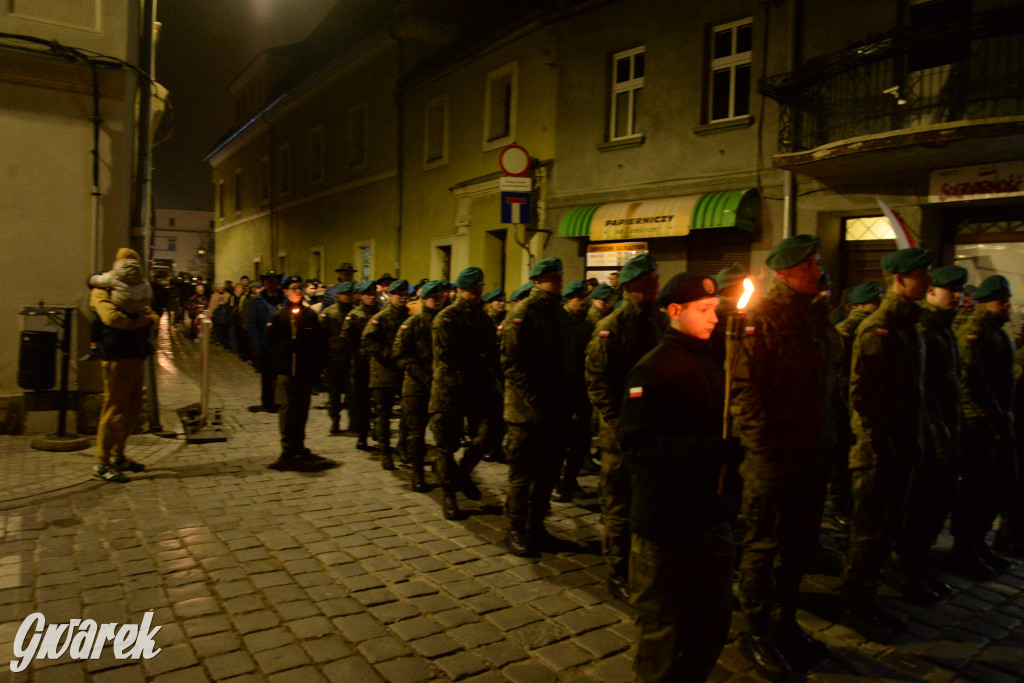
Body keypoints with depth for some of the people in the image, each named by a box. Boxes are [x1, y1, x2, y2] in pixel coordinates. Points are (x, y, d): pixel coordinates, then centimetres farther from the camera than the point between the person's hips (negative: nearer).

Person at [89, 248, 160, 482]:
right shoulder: (101, 292, -3)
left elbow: (154, 317, 14)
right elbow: (112, 317, -22)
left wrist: (148, 316, -9)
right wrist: (141, 320, -9)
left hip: (135, 357, 9)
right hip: (116, 359, -9)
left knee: (133, 409, 13)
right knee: (114, 410, -8)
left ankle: (118, 456, 25)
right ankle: (101, 464, 0)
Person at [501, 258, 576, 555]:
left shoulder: (560, 314, 13)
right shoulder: (522, 314, -10)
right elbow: (512, 364, -17)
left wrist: (566, 401, 7)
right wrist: (537, 404, -19)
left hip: (555, 411, 7)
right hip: (527, 412, -7)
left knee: (548, 472, 13)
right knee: (522, 474, 3)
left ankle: (536, 526, 28)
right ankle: (515, 530, 18)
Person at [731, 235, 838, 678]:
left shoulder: (814, 317, 14)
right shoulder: (762, 317, -12)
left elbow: (828, 380, 19)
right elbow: (743, 385, -18)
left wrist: (827, 438, 14)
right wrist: (761, 442, -21)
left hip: (812, 451, 8)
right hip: (774, 451, -8)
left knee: (800, 542, 17)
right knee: (765, 544, 4)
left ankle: (783, 623, 34)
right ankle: (756, 633, 20)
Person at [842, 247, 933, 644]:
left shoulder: (908, 325, 14)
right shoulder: (877, 328, -15)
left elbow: (912, 391, 17)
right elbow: (861, 395, -19)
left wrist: (912, 444, 13)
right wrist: (881, 446, -19)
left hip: (900, 447, 9)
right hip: (877, 451, -9)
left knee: (888, 528, 16)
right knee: (870, 530, 2)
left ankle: (866, 599, 30)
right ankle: (855, 607, 17)